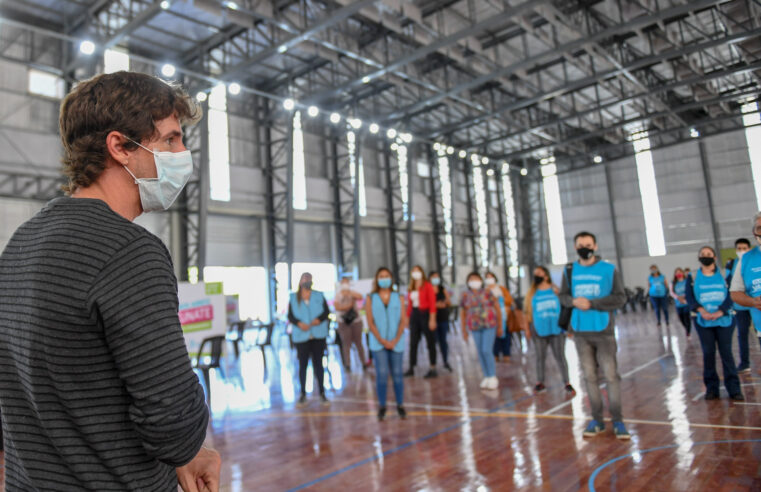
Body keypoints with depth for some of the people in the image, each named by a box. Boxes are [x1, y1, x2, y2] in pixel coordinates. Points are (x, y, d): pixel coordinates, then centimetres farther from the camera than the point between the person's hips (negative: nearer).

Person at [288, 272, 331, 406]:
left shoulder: (319, 296, 8)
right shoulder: (294, 298, 6)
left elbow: (326, 311, 3)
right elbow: (290, 316, 0)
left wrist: (319, 319, -17)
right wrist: (299, 323, -18)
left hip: (318, 336, 1)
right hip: (301, 336, 0)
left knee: (318, 364, 6)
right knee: (302, 365, 5)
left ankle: (322, 393, 15)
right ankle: (303, 394, 15)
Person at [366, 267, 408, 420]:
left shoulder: (399, 298, 5)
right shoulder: (371, 298, 3)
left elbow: (403, 321, 1)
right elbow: (370, 322, -1)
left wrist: (395, 340, -10)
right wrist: (382, 340, -9)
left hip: (396, 342, 1)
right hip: (378, 342, -1)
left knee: (397, 374, 3)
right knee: (381, 374, -5)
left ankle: (400, 405, 14)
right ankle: (382, 406, 7)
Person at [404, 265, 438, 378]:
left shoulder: (427, 286, -6)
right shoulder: (410, 288, 11)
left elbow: (432, 303, -10)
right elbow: (409, 304, 12)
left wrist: (432, 319, -16)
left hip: (425, 313, -5)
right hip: (414, 314, 6)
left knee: (430, 342, 2)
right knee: (413, 342, 8)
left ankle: (433, 369, 9)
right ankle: (411, 368, 15)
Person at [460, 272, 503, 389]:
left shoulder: (488, 293, -3)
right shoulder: (465, 296, 2)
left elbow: (498, 309, 1)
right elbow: (462, 313, 9)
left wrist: (500, 327, 1)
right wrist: (464, 331, 7)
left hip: (489, 326, -3)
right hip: (475, 327, 3)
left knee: (486, 351, -11)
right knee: (480, 352, 4)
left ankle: (493, 377, 2)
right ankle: (487, 376, 18)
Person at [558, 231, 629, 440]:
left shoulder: (609, 270, -1)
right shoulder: (570, 271, 9)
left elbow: (620, 298, -5)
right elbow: (563, 296, 12)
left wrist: (592, 303, -15)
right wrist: (574, 301, -10)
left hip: (603, 330, -3)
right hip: (581, 331, 3)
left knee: (611, 375, -3)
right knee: (589, 376, 8)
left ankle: (617, 420, 10)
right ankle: (597, 419, 18)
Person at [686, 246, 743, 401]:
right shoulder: (693, 278, 6)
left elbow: (731, 295, -4)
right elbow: (689, 297, 0)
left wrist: (720, 312, -17)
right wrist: (701, 310, -17)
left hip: (724, 320, -1)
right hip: (703, 322, 1)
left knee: (726, 353, 0)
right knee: (708, 354, 3)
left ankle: (733, 388, 7)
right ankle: (711, 388, 11)